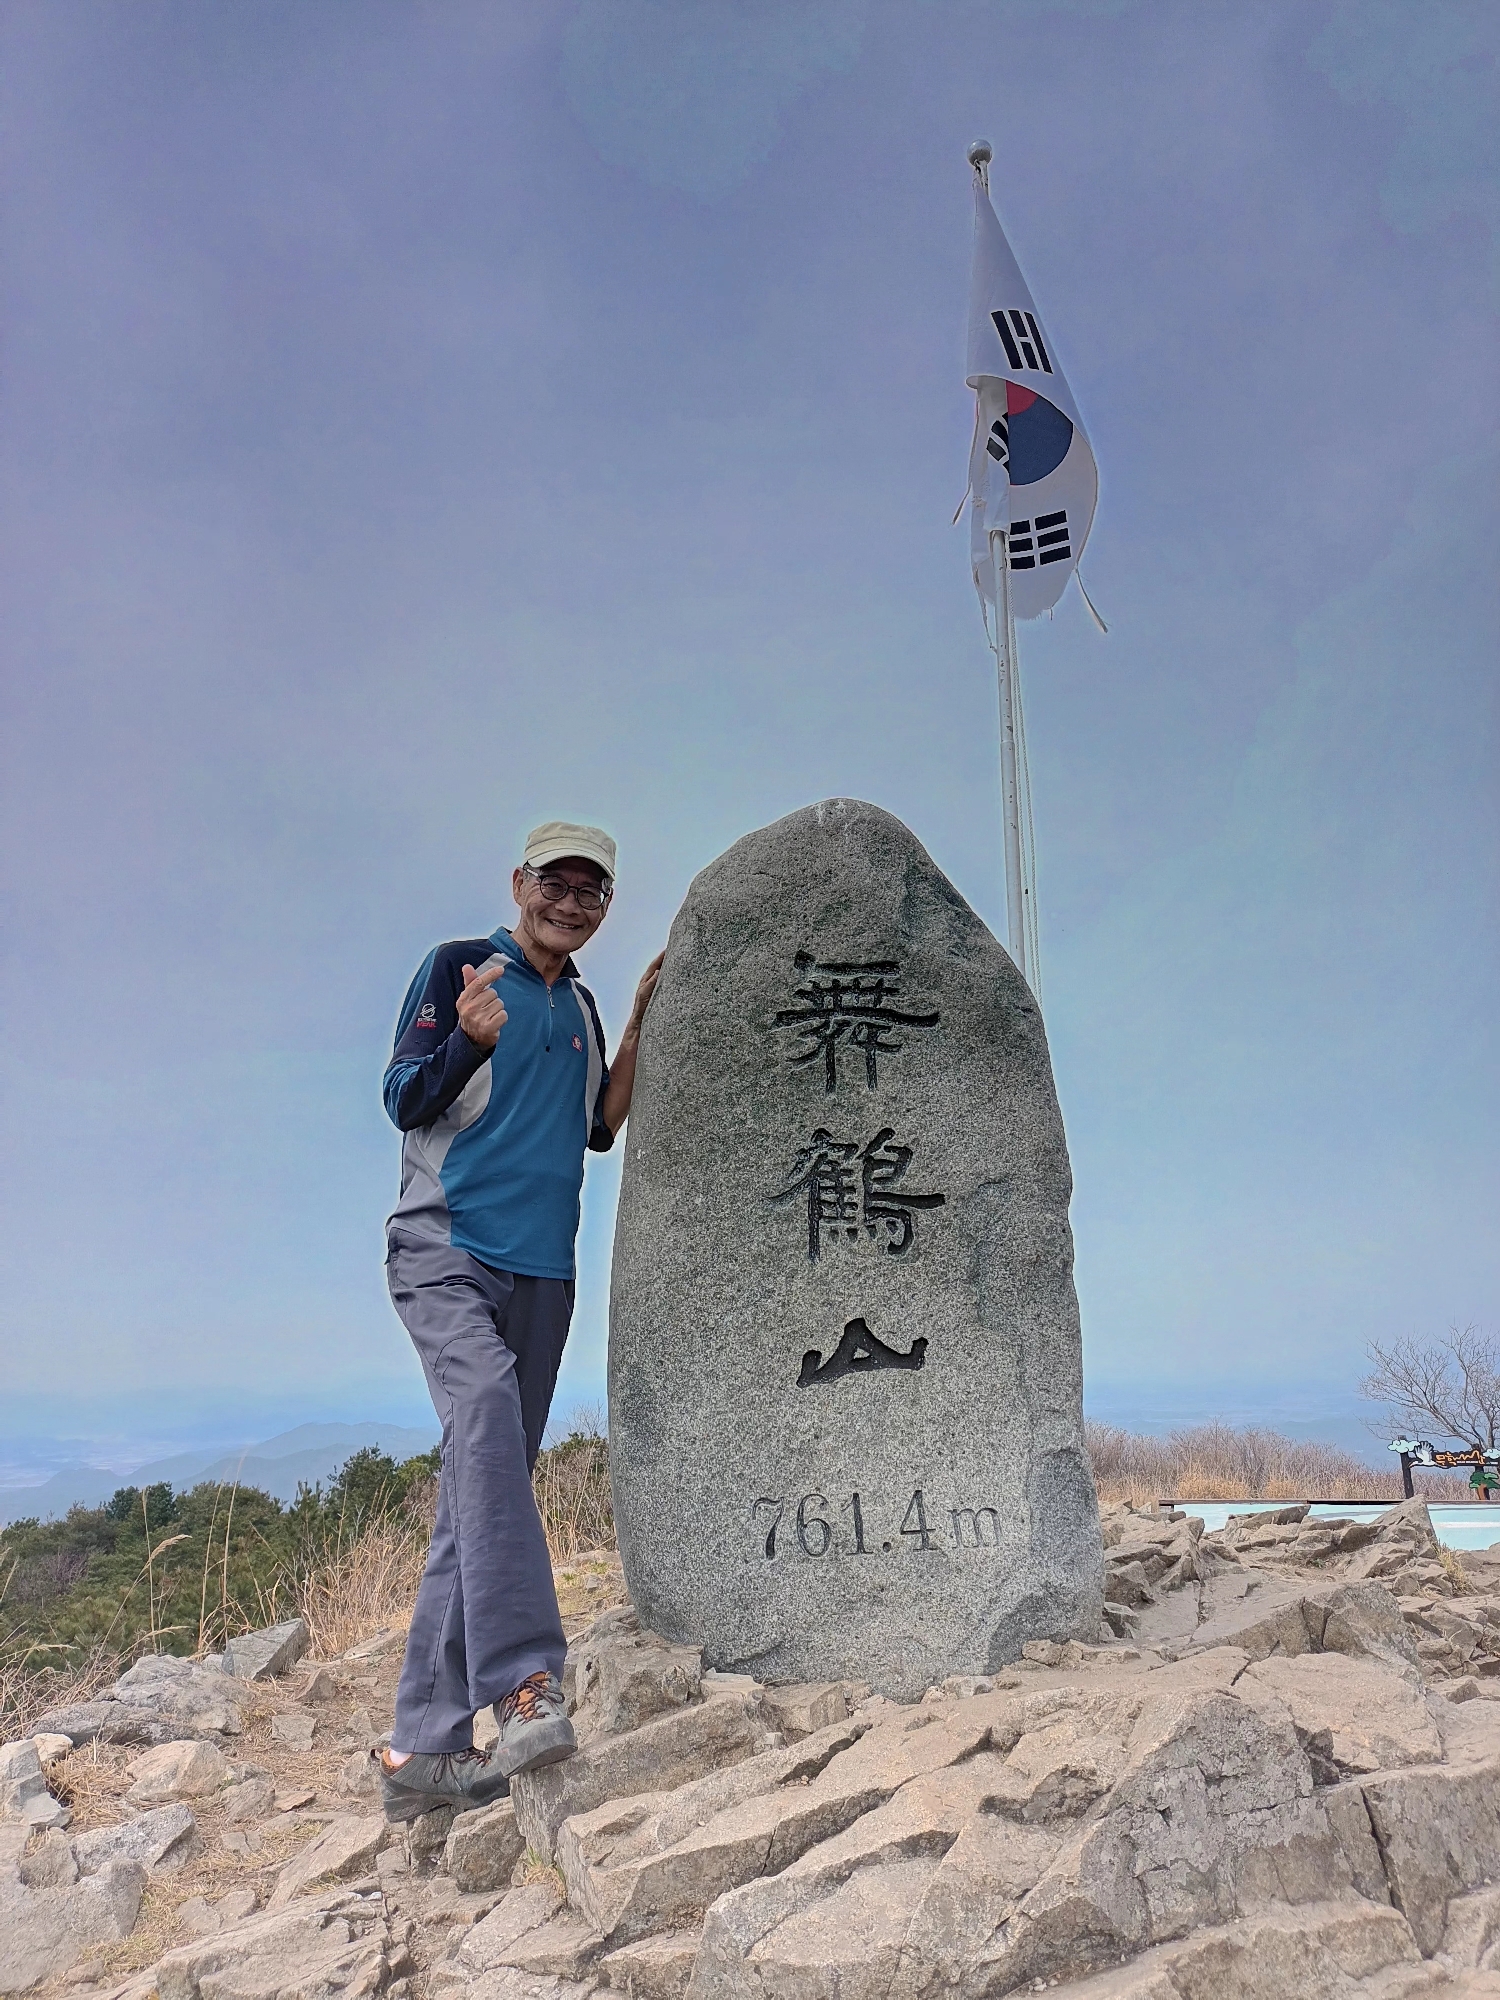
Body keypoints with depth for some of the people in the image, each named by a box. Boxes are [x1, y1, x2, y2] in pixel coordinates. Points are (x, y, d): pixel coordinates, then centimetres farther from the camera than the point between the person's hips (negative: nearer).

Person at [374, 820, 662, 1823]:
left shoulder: (581, 1007, 19)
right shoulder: (457, 965, 2)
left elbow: (603, 1128, 17)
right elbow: (406, 1099, -5)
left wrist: (642, 1026, 8)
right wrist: (471, 1039, -24)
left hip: (541, 1268, 6)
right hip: (445, 1248, -5)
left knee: (484, 1486, 3)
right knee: (486, 1411, -31)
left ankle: (425, 1748, 9)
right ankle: (525, 1687, -36)